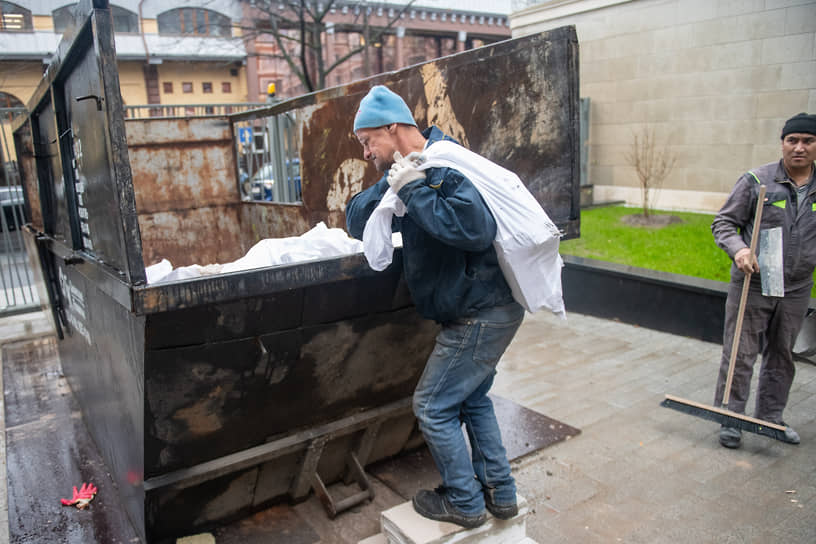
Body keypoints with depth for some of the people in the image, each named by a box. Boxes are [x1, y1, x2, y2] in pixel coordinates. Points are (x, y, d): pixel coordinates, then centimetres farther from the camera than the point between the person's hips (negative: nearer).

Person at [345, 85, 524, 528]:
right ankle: (500, 492, 33)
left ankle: (465, 503, 20)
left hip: (482, 315, -10)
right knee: (471, 398, 21)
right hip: (485, 310, 10)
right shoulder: (411, 171, 11)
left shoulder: (443, 167, -20)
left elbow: (476, 227, -37)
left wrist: (414, 189, -29)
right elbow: (356, 223, 6)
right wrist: (392, 186, -11)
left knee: (433, 407, 3)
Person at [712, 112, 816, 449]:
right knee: (741, 355, 1)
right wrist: (738, 249, -22)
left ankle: (770, 416, 32)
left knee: (782, 355, 16)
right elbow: (723, 222, -5)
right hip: (752, 285, -4)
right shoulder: (756, 181, -7)